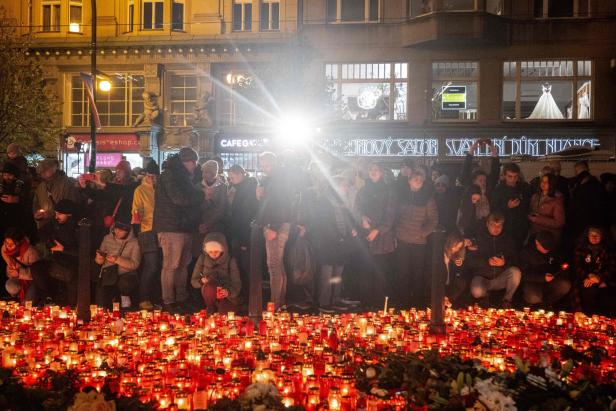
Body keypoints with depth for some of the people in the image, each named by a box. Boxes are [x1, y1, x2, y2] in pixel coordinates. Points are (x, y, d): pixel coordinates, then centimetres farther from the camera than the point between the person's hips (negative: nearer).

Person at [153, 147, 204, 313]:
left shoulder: (183, 177, 21)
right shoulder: (169, 175, -10)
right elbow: (179, 198, -20)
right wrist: (202, 194, -11)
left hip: (185, 228, 10)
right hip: (172, 228, -10)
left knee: (183, 264, 13)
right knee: (171, 265, -7)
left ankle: (181, 299, 20)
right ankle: (169, 302, -3)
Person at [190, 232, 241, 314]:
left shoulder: (230, 260, -11)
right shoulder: (203, 258, -6)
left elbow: (237, 284, -14)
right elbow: (194, 281, 0)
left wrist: (229, 292, -36)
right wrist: (201, 281, -24)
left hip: (228, 297, -2)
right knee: (209, 287, -33)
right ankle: (211, 309, -6)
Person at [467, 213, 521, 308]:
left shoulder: (508, 238, 4)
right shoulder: (479, 237, -2)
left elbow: (514, 258, -2)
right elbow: (471, 261, -8)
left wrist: (505, 262, -25)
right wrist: (487, 261, -26)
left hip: (501, 278, 2)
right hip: (482, 277, -2)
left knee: (516, 272, -28)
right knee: (476, 292, -34)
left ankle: (507, 299, -3)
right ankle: (486, 294, 6)